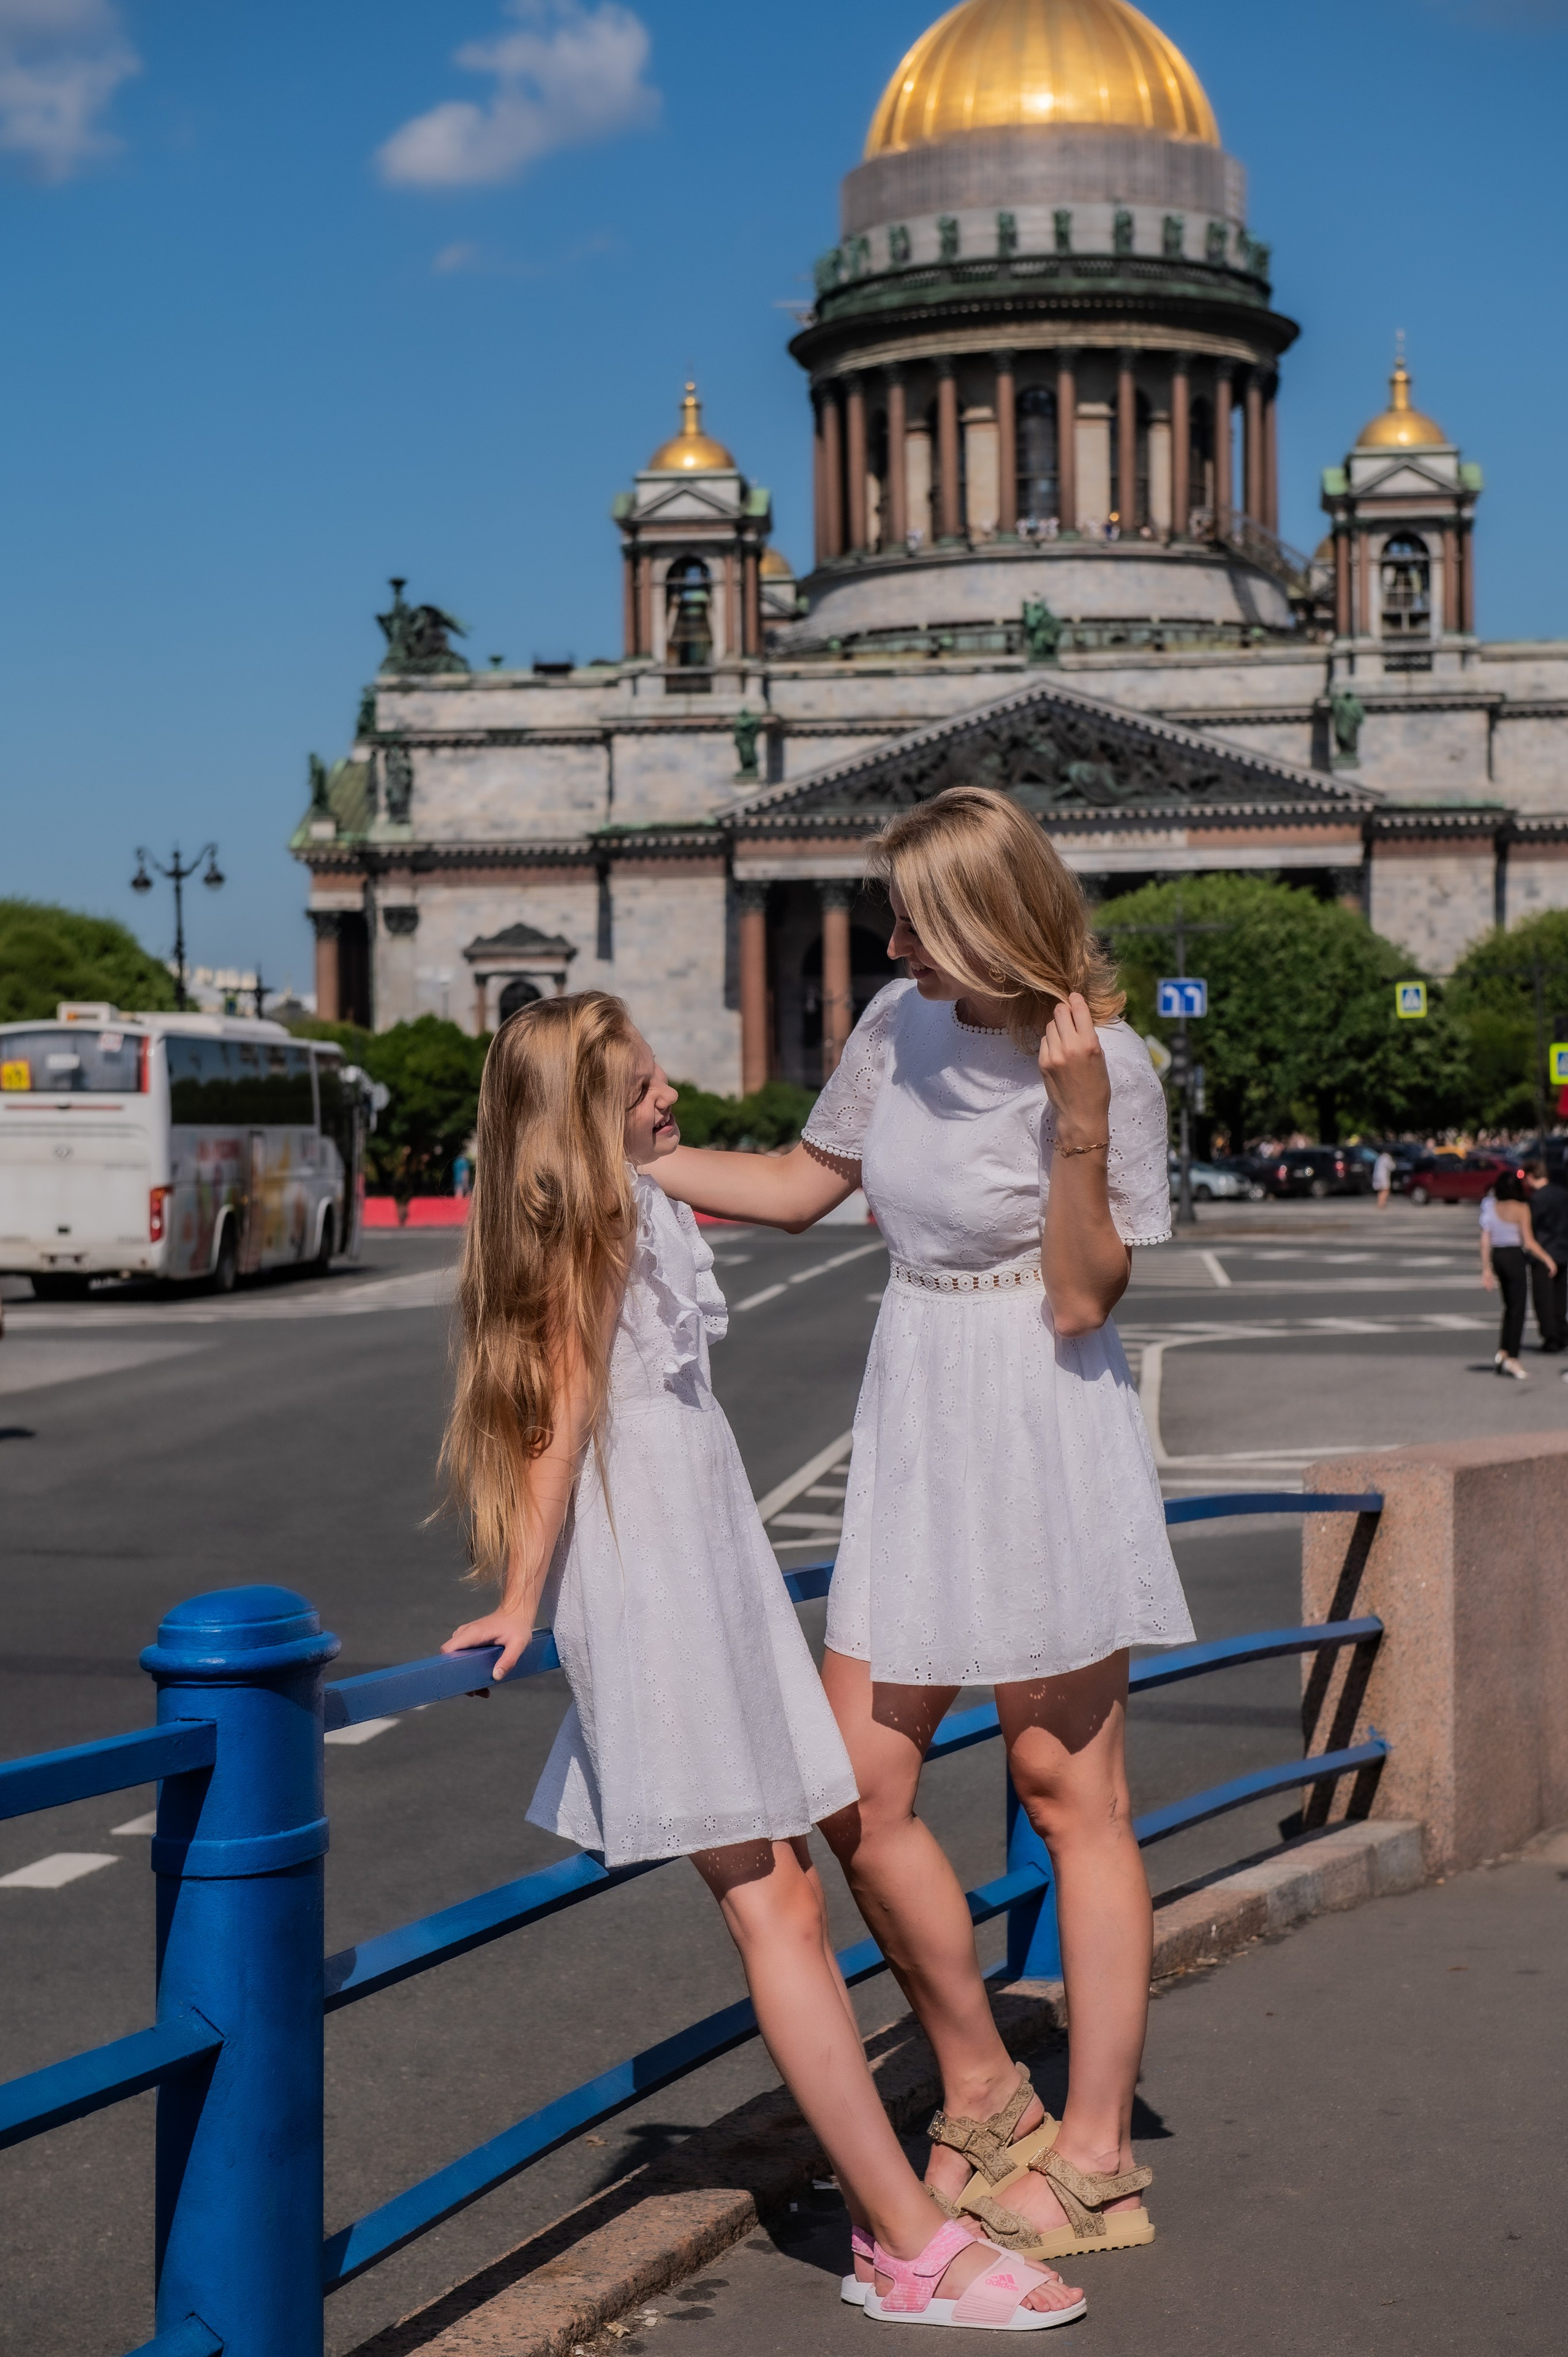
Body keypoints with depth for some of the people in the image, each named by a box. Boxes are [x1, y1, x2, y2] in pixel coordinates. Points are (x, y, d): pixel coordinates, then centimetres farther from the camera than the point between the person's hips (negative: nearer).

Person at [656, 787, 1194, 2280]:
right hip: (914, 1436, 7)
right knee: (856, 1792, 4)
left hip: (1045, 1438, -7)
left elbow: (1083, 1301, -15)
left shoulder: (1109, 1066, -12)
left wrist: (1079, 1123, -25)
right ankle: (983, 2103, 22)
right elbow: (803, 1185, 18)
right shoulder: (900, 1024, 5)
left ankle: (1094, 2157, 13)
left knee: (1069, 1794, 2)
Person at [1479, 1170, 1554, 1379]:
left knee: (1510, 1306, 18)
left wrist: (1486, 1269, 7)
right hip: (1514, 1257, -5)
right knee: (1518, 1309, 0)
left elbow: (1485, 1240, 2)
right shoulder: (1521, 1209, -11)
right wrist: (1547, 1259, -2)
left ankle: (1502, 1352, 14)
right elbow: (1529, 1242, -14)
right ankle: (1512, 1358, -2)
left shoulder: (1492, 1207, 3)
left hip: (1496, 1257, 5)